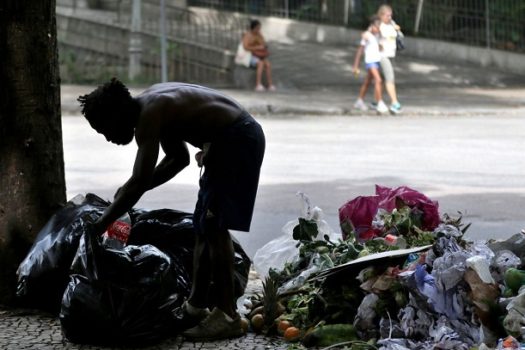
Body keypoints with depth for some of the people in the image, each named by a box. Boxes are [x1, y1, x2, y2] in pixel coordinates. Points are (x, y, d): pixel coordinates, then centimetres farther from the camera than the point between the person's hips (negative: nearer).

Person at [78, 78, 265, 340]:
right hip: (232, 139, 10)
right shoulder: (153, 106, 11)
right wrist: (131, 191, 14)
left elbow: (139, 183, -24)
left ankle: (227, 316, -10)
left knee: (214, 226, -11)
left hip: (237, 139, -10)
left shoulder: (148, 116, -19)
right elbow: (179, 157, 22)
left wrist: (99, 225, -18)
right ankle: (196, 307, 19)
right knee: (203, 226, 13)